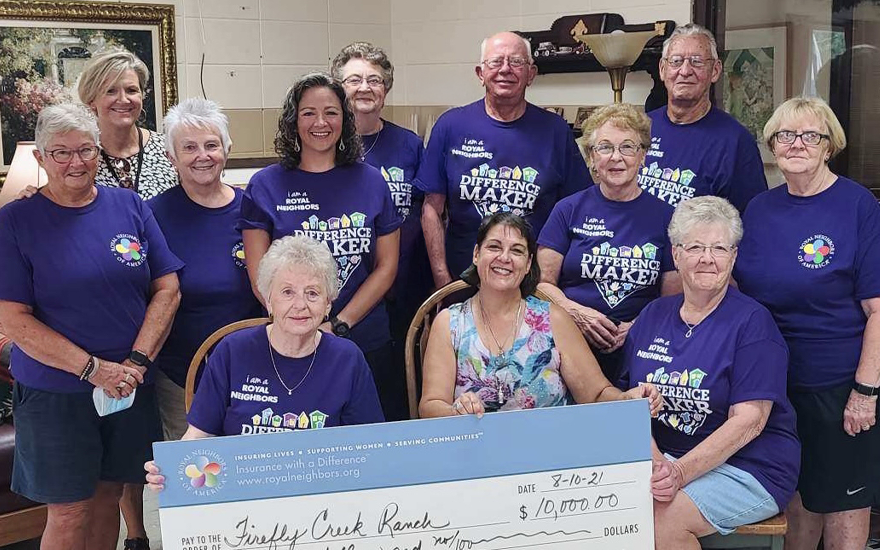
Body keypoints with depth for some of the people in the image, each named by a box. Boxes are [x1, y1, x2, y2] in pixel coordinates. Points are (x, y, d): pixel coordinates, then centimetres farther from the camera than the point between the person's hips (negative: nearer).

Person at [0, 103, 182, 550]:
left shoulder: (129, 207, 3)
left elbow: (167, 289, 2)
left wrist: (136, 362, -10)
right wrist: (94, 369, -16)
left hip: (131, 388, 3)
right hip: (54, 392, -3)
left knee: (107, 497, 14)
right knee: (70, 513, 3)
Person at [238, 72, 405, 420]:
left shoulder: (370, 181, 5)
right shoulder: (265, 186, 1)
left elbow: (387, 265, 3)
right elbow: (259, 275, -3)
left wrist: (338, 325, -9)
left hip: (369, 346, 2)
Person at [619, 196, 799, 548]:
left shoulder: (753, 322, -6)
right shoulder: (653, 315, 10)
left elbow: (748, 421, -14)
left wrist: (681, 472, -25)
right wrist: (653, 462, -17)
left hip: (747, 467, -4)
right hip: (661, 456, 4)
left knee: (661, 518, -30)